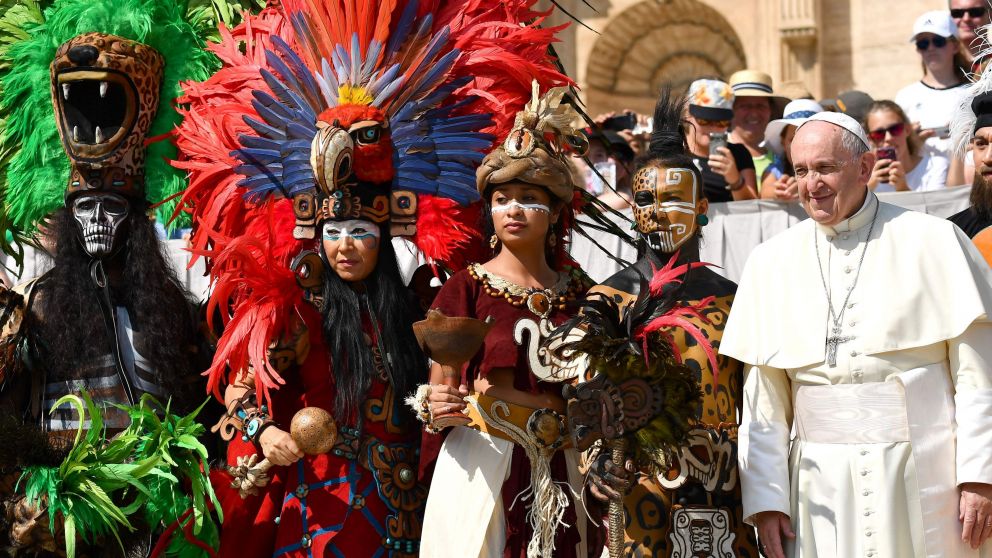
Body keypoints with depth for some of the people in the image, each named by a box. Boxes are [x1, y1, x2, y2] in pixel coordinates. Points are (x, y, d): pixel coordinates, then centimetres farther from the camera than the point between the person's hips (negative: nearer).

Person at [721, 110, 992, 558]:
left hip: (925, 476, -2)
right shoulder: (771, 262, 7)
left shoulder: (933, 241, 0)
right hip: (823, 483, 2)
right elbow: (763, 397, 6)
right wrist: (766, 499, 1)